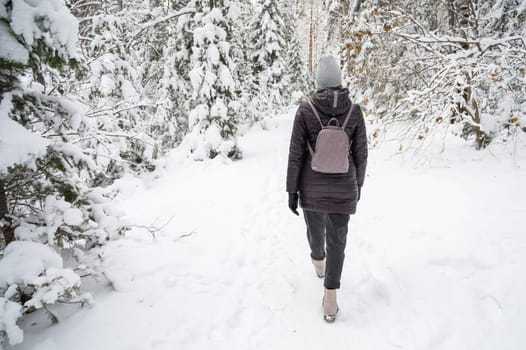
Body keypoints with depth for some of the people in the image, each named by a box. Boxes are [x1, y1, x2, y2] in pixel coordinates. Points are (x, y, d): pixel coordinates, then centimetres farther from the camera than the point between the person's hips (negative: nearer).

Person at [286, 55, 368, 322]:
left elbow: (295, 154, -12)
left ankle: (319, 263, 53)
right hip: (343, 186, 0)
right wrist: (358, 182, 15)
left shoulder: (304, 111, -11)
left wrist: (291, 190, -4)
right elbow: (360, 153, -1)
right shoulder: (354, 111, -7)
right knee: (337, 239, 9)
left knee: (315, 229, 25)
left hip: (311, 186, 0)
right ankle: (330, 296, 3)